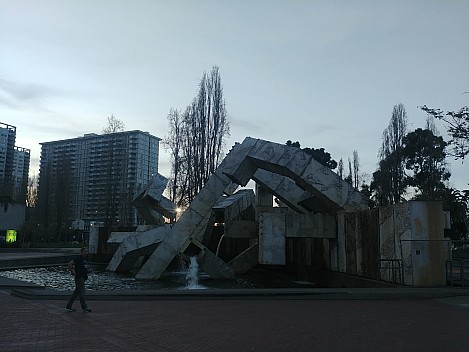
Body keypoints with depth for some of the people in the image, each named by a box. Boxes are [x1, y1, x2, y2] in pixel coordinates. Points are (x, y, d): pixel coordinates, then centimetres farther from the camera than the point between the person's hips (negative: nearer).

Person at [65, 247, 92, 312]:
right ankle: (84, 307, 8)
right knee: (82, 293, -2)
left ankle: (68, 306, 18)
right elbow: (69, 264, -22)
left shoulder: (84, 259, 13)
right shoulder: (78, 258, -15)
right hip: (79, 277, -9)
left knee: (76, 292, 12)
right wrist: (72, 272, -15)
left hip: (83, 277, 9)